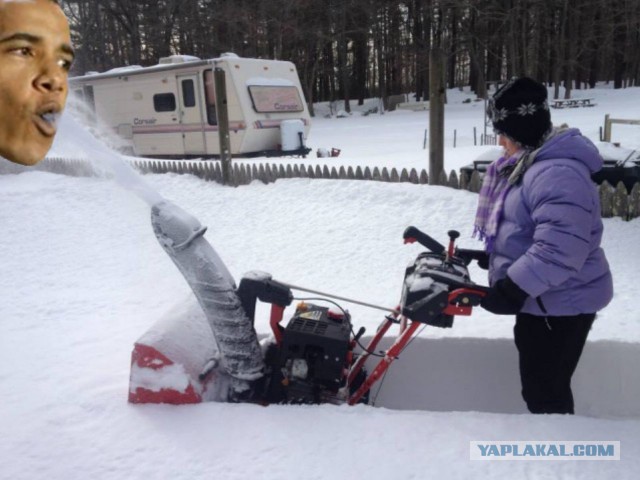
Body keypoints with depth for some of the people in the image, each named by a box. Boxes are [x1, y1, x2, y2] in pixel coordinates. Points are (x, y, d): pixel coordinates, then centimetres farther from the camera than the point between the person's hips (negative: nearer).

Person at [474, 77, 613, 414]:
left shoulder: (557, 174, -28)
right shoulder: (531, 164, 7)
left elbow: (557, 252, -33)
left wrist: (510, 290, -27)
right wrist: (488, 258, 17)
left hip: (559, 305, -10)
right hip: (539, 299, 10)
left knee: (545, 392, 5)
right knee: (538, 385, 24)